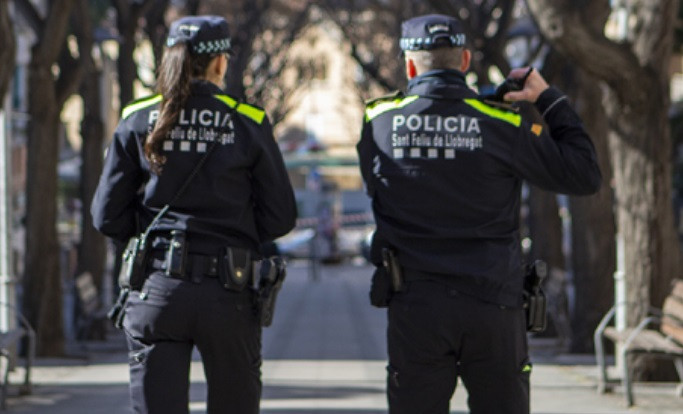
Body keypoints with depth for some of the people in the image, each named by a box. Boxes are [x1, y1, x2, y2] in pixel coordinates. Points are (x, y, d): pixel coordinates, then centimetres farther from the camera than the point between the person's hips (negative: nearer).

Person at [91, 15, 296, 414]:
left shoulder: (138, 121, 2)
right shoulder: (248, 123, -1)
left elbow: (107, 216, 3)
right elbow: (280, 217, 1)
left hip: (157, 289, 1)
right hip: (227, 293, -1)